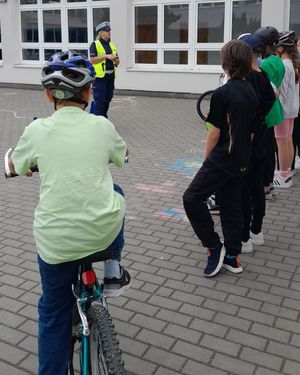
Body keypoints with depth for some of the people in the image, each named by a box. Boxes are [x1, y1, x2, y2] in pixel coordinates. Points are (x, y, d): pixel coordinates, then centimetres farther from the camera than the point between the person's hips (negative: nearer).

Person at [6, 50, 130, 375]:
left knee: (54, 313, 22)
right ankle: (113, 272, 29)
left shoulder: (37, 131, -3)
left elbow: (14, 167, 18)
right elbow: (121, 156, 22)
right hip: (103, 232, 1)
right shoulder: (102, 126, 0)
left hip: (55, 241, 0)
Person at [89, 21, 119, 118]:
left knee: (107, 98, 13)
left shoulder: (112, 45, 16)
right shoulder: (95, 45, -3)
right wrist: (106, 56, -18)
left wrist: (115, 59, -6)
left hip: (110, 76, 7)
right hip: (100, 76, -7)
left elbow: (117, 62, 18)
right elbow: (92, 60, -14)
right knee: (99, 100, -8)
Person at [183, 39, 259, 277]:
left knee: (192, 198, 0)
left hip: (222, 159, -8)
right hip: (241, 161, 8)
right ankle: (233, 257, 21)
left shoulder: (222, 93, -16)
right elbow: (251, 130, 12)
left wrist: (207, 158, 2)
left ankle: (214, 246, 5)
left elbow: (215, 133, -13)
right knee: (232, 206, 14)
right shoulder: (251, 92, 6)